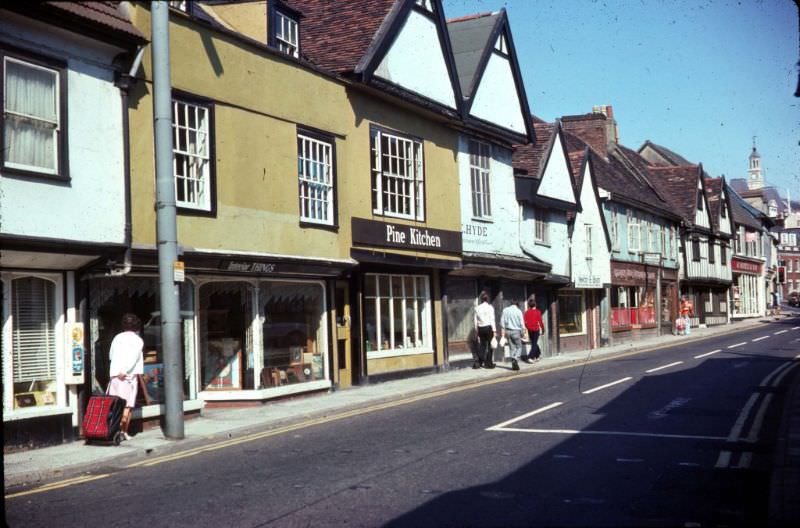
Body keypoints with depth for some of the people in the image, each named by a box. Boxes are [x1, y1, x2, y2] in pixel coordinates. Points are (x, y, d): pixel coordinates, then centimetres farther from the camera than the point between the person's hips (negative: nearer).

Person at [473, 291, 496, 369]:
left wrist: (476, 331, 13)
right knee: (490, 345, 5)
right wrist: (494, 330, -7)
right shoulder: (490, 307, -8)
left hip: (480, 328, 4)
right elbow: (492, 320, -9)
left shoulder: (477, 308, 3)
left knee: (482, 345, 11)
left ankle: (478, 362, 6)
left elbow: (476, 321, 6)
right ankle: (488, 363, 7)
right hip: (488, 327, -4)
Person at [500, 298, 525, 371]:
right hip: (516, 331, -4)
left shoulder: (505, 310, 3)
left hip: (508, 331, 4)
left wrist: (503, 334, 11)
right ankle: (515, 359, -19)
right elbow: (522, 324, -8)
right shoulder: (518, 311, -7)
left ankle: (514, 365, 9)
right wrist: (522, 333, 2)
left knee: (512, 348, 10)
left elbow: (502, 323, 5)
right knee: (519, 347, 6)